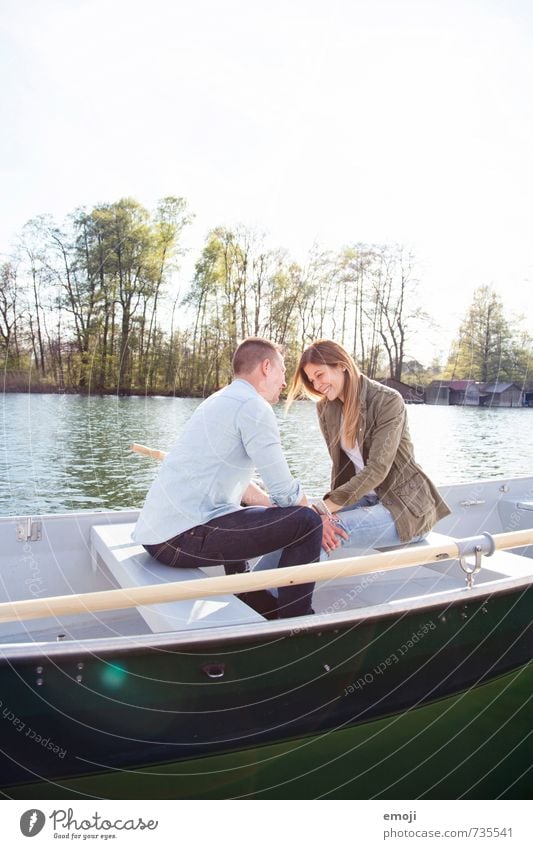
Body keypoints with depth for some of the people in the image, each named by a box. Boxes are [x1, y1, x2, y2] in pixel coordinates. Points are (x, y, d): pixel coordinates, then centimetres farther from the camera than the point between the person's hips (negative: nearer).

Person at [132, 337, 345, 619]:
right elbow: (285, 492, -11)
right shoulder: (254, 406, -10)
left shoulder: (220, 401, 20)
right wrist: (318, 519, 8)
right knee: (307, 521, -10)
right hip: (183, 537, -11)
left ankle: (266, 612, 41)